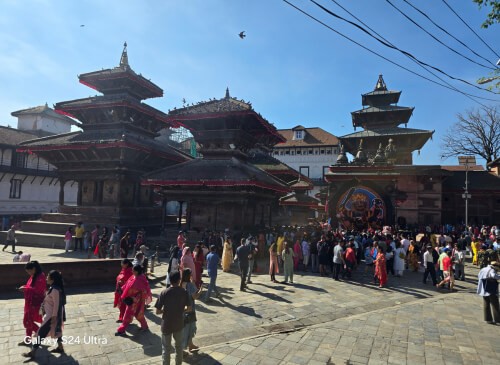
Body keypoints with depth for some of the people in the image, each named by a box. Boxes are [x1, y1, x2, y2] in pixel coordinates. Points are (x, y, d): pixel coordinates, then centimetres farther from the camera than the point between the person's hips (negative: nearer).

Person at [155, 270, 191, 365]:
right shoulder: (184, 292, -10)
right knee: (179, 345, 23)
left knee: (166, 348, 15)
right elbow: (189, 309, -5)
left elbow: (157, 311, -14)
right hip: (179, 324, 2)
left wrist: (165, 310, 5)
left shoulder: (164, 292, -17)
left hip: (166, 325, -2)